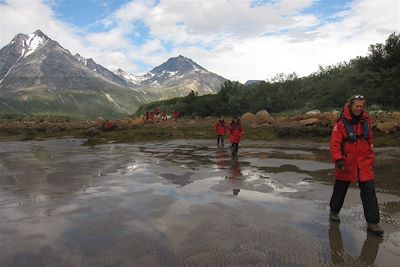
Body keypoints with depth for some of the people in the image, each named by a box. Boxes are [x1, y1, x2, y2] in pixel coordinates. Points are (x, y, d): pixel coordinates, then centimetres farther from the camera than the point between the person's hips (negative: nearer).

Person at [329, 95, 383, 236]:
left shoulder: (366, 121, 4)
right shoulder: (341, 123, -11)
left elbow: (370, 142, 15)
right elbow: (334, 144, -15)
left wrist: (371, 159, 16)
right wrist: (338, 160, -24)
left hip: (364, 164, 4)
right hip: (346, 164, -3)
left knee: (369, 192, 1)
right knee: (340, 190, 13)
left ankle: (372, 223, 10)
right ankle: (334, 211, 35)